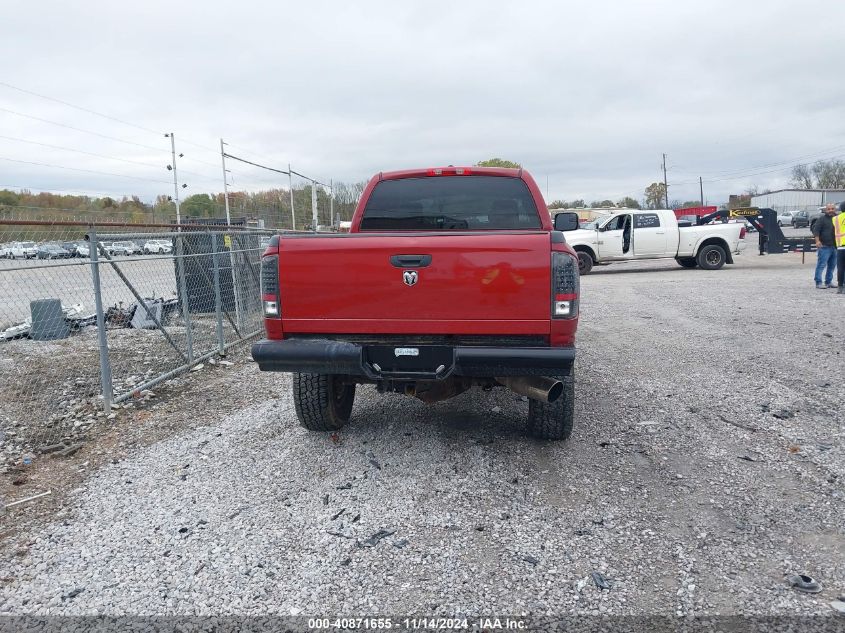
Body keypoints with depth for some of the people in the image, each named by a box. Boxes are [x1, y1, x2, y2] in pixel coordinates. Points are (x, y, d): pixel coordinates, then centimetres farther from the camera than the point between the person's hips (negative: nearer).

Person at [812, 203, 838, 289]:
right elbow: (816, 230, -9)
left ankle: (829, 282, 19)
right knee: (821, 265, -9)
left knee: (832, 265, 11)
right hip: (825, 246, -7)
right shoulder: (822, 219, -3)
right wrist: (817, 241, -20)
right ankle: (818, 283, -8)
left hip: (835, 246, 7)